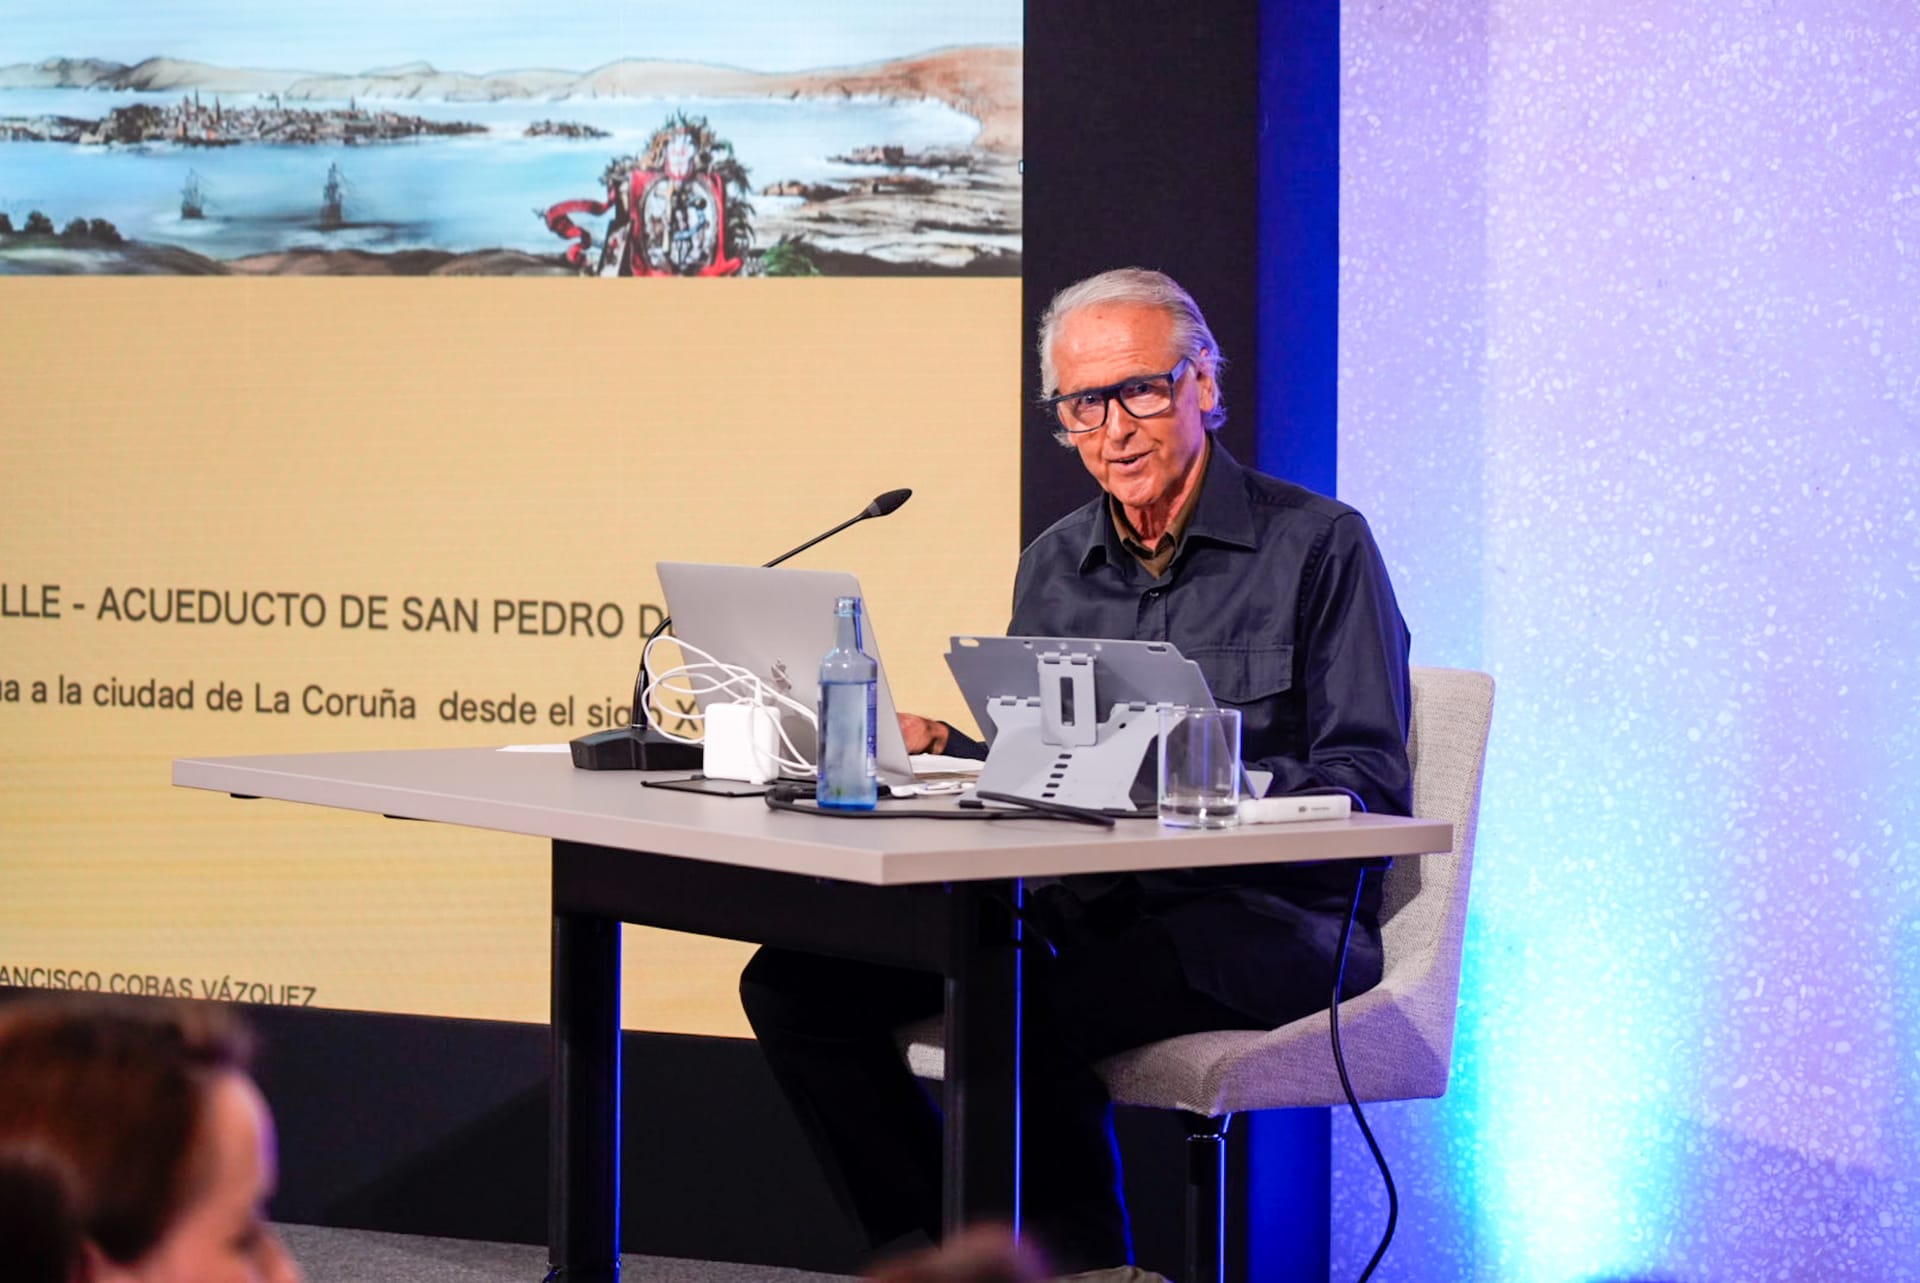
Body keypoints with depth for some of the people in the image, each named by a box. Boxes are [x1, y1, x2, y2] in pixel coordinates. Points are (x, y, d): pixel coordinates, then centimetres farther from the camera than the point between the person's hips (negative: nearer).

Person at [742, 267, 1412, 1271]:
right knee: (792, 984, -12)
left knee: (1018, 1017, -35)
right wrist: (943, 753, 0)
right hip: (1076, 910, 7)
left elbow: (1369, 787, -7)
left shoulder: (1317, 545, -1)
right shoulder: (1053, 567, 18)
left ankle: (1083, 1262, -15)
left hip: (1259, 915, -6)